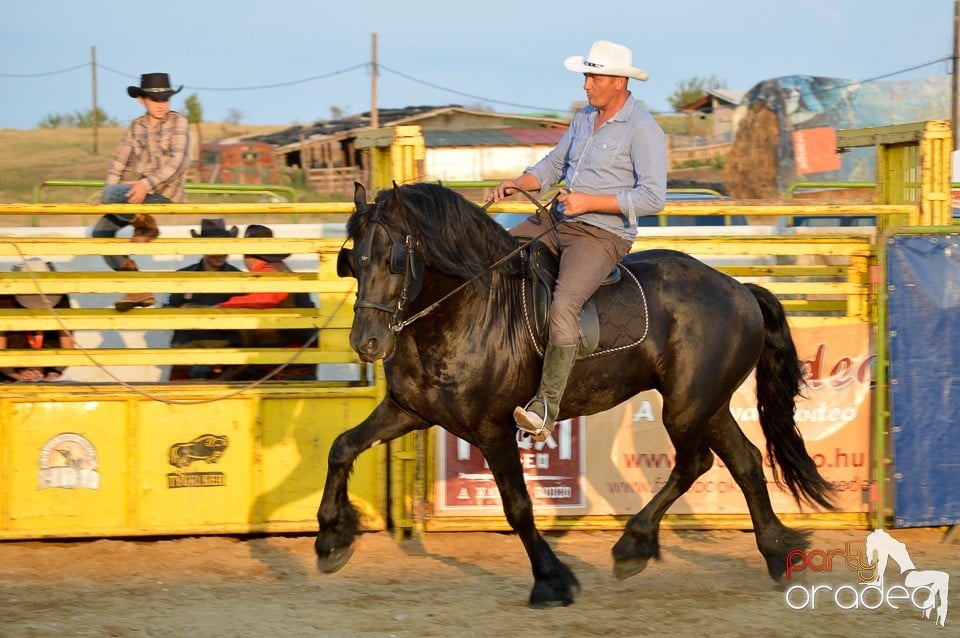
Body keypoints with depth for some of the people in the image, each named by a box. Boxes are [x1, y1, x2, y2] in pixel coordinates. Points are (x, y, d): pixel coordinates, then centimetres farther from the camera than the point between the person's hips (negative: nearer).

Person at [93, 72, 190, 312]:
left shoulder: (178, 122, -3)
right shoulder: (136, 127, 13)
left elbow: (176, 160, -15)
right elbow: (119, 162, 7)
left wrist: (147, 184, -28)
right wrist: (105, 196, -7)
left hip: (166, 192, -7)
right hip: (141, 193, 7)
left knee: (112, 193, -28)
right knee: (102, 230, -4)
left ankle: (144, 224, -2)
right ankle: (138, 290, -1)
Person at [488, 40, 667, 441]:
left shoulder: (643, 130, -12)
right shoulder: (584, 118, 13)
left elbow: (653, 197, -19)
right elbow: (554, 165, 20)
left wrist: (590, 202, -21)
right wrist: (518, 184, 0)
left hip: (602, 236, -9)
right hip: (557, 223, 9)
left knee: (563, 306, -31)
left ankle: (547, 407, -30)